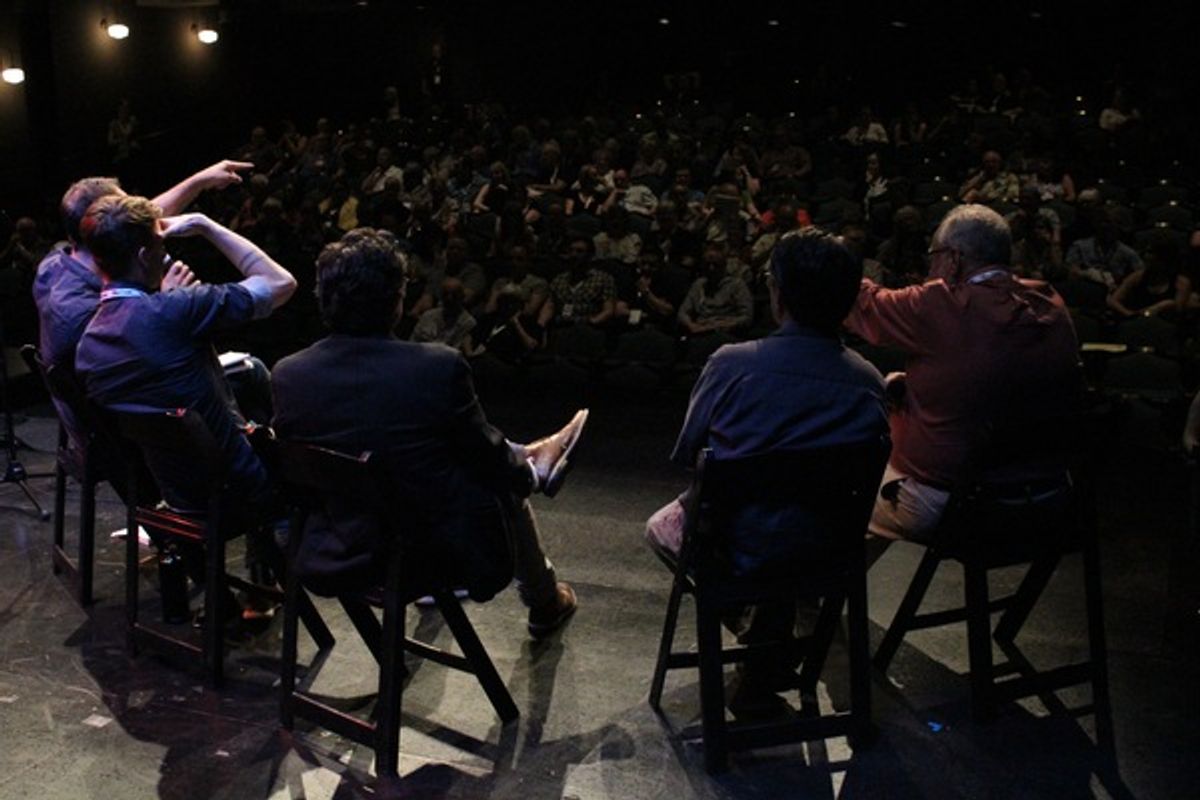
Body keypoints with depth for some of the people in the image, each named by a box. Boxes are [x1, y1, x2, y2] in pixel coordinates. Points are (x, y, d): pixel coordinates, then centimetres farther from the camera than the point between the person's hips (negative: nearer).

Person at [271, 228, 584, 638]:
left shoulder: (287, 375, -12)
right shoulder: (439, 367, -22)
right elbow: (486, 459, -7)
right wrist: (525, 473, 18)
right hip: (445, 554, -4)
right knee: (505, 483, 28)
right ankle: (544, 601, 48)